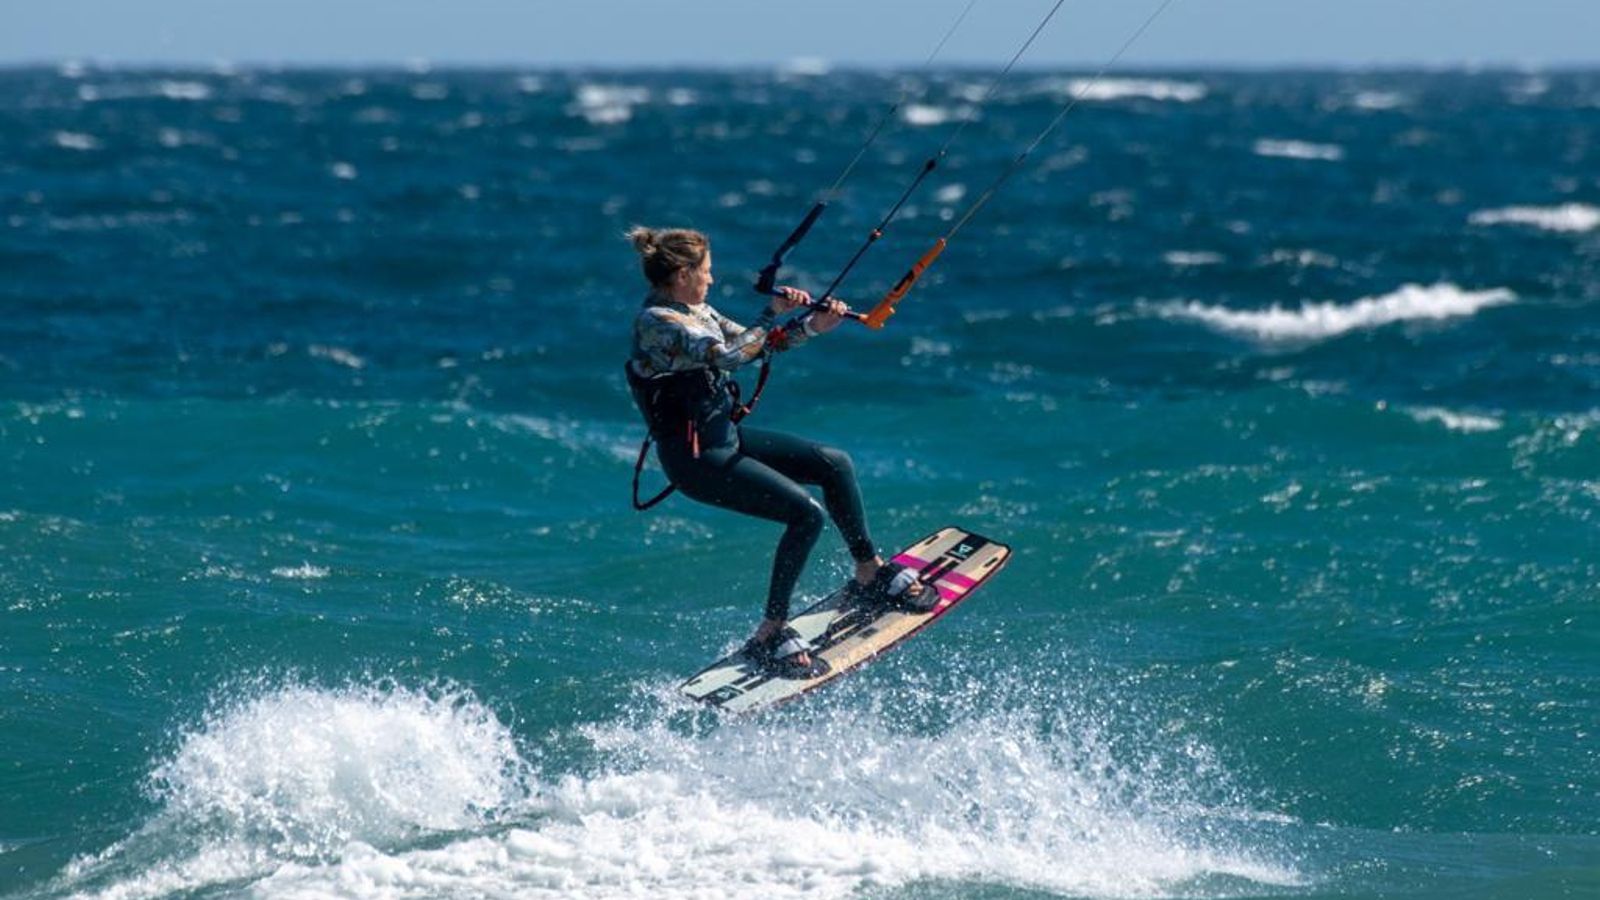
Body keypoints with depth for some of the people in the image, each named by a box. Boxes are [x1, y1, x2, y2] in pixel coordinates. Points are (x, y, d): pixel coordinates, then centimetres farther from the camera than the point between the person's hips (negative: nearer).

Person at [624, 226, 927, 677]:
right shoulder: (658, 323, -22)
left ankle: (869, 572, 27)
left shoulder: (693, 310, 8)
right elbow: (729, 355, -33)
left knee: (834, 464, 10)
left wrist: (812, 326, 2)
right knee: (805, 512, -18)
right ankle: (770, 634, -8)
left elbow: (753, 343, 14)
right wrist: (774, 312, -24)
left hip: (724, 434, 10)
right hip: (694, 457, -10)